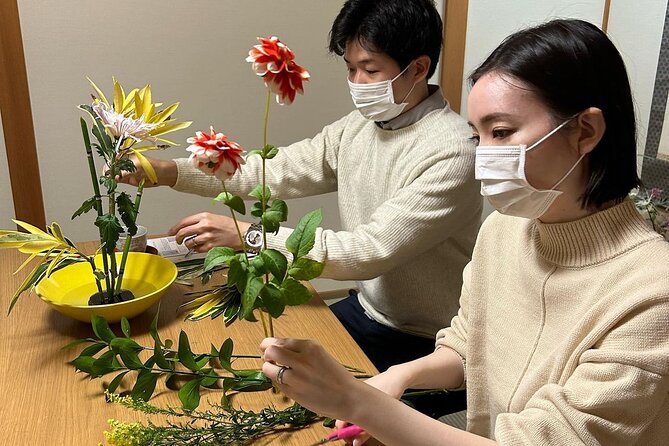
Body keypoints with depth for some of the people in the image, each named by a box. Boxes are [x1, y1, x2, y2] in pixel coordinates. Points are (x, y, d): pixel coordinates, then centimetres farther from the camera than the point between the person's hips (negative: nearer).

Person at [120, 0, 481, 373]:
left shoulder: (452, 152, -24)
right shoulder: (359, 126, 0)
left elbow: (370, 251, -29)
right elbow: (278, 171, -3)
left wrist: (244, 234, -30)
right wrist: (166, 171, -14)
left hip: (424, 344, -6)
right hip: (366, 309, 6)